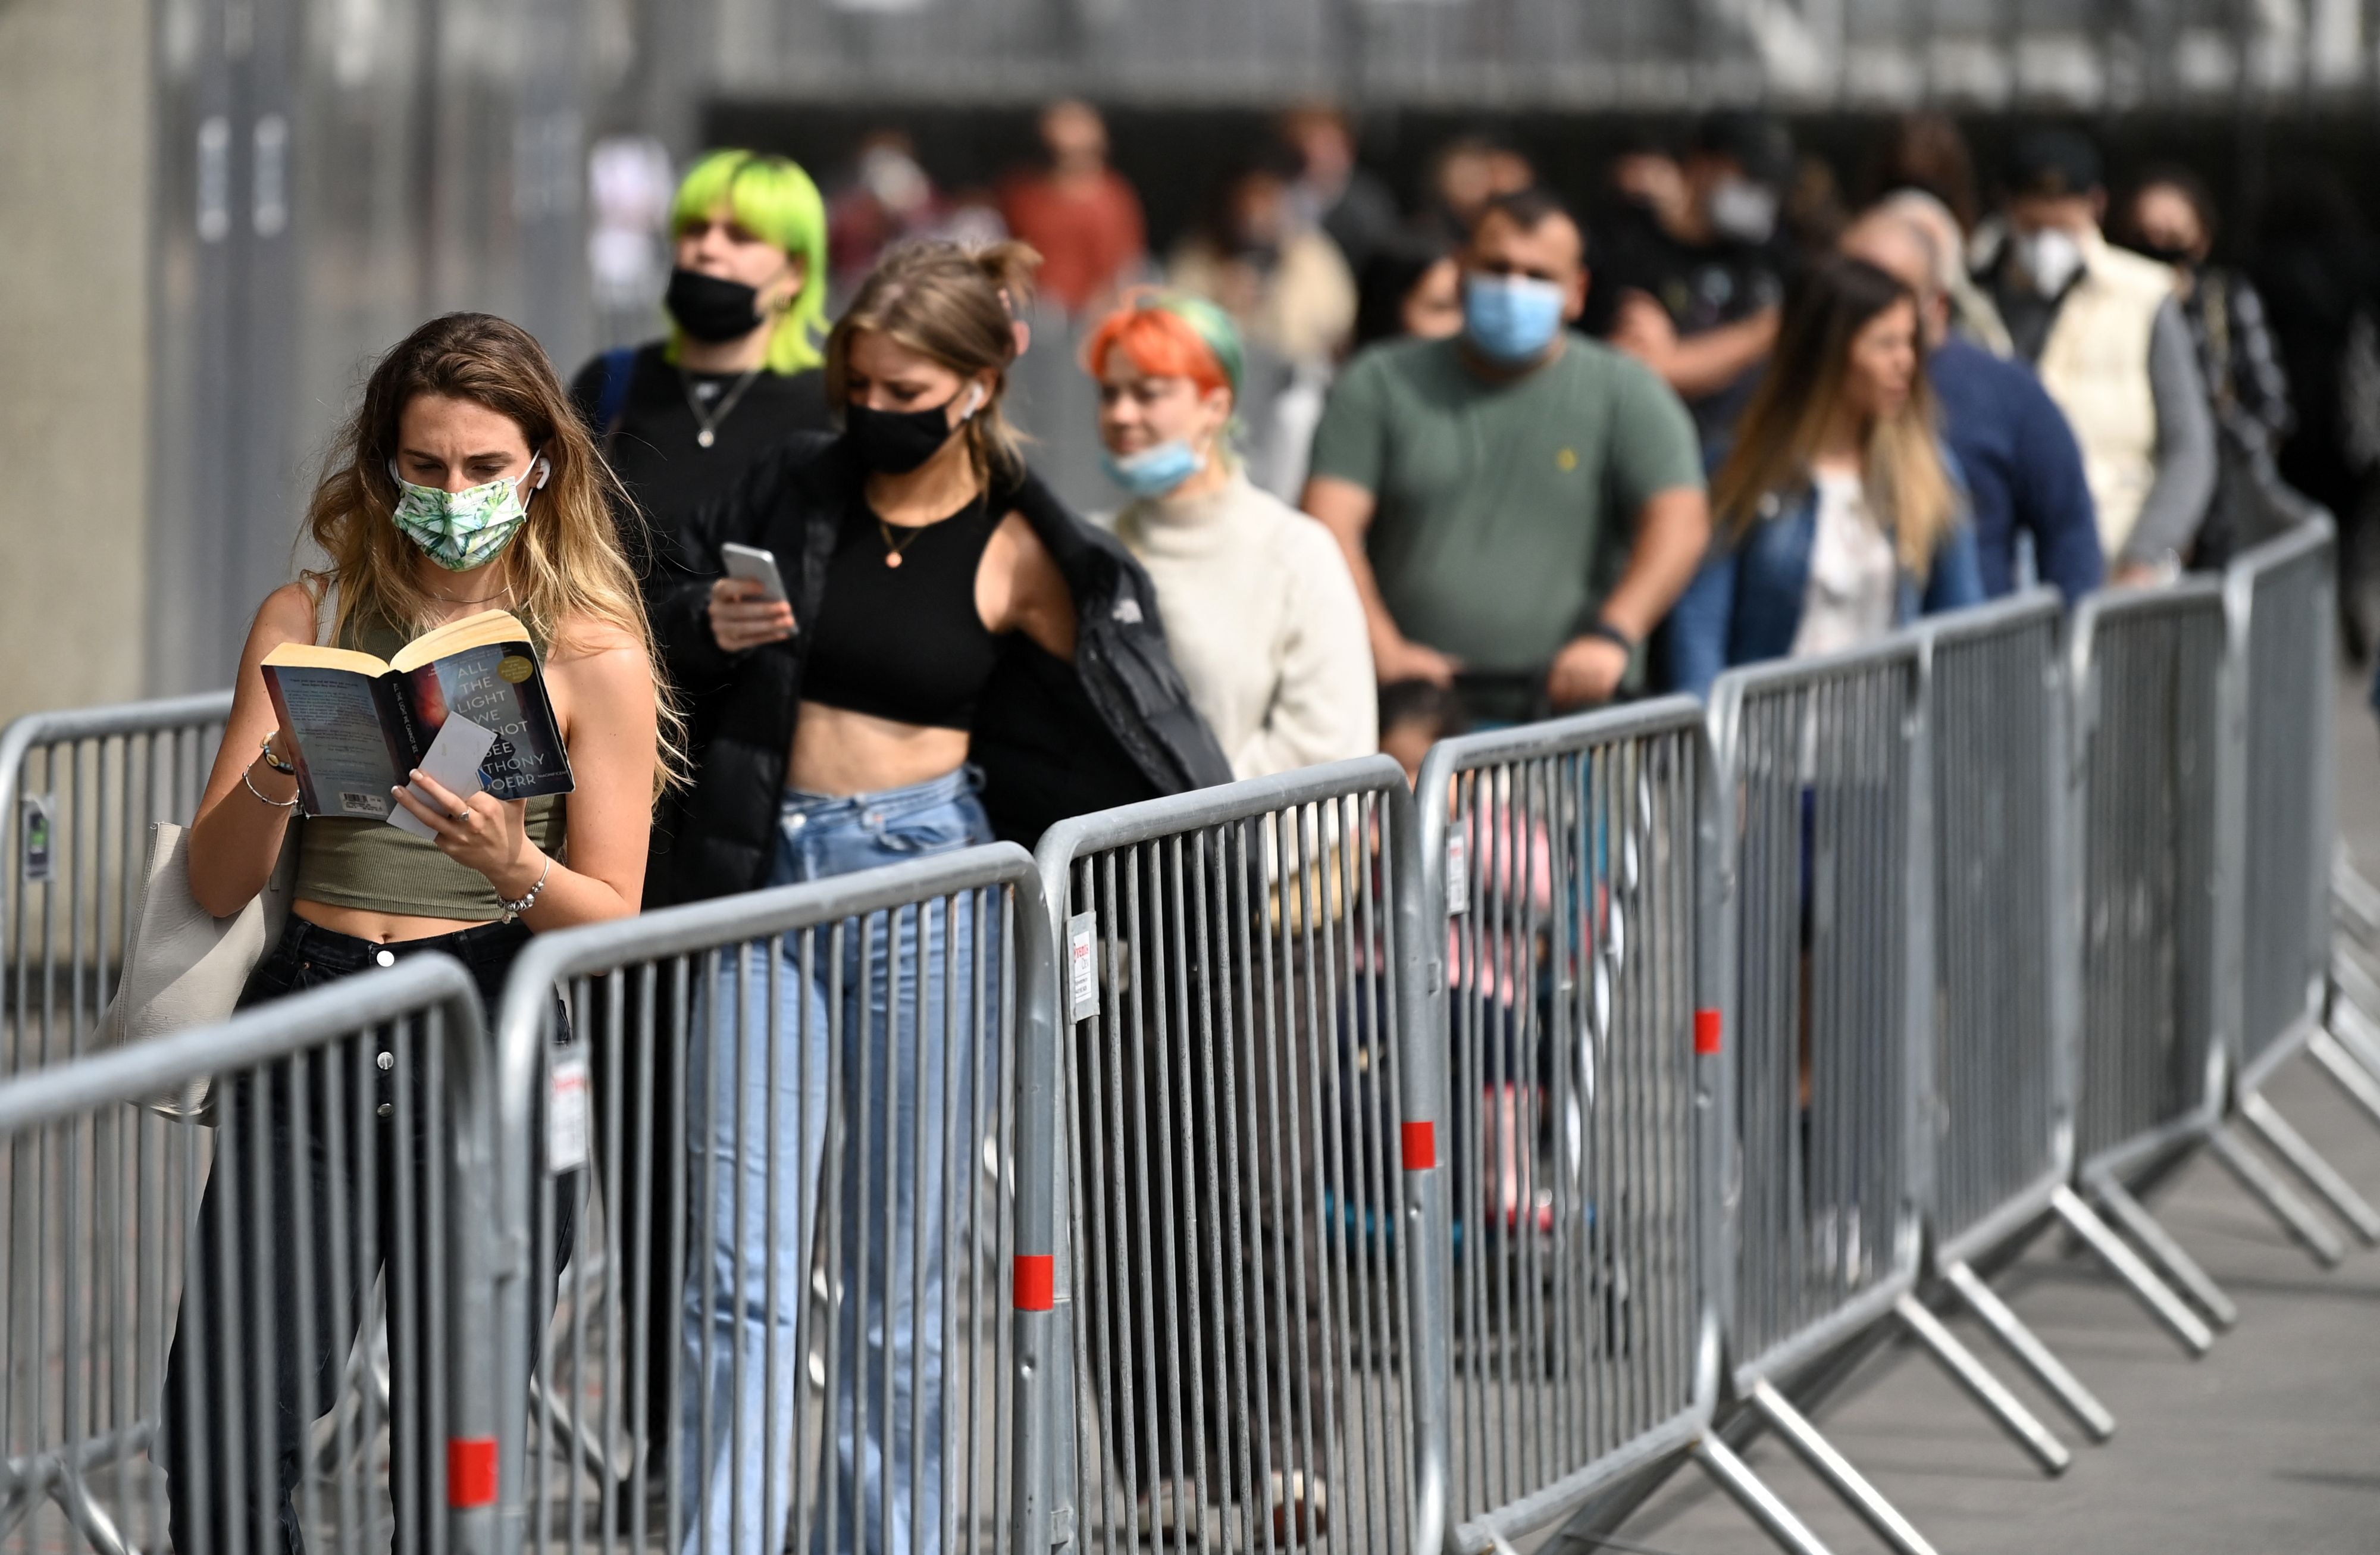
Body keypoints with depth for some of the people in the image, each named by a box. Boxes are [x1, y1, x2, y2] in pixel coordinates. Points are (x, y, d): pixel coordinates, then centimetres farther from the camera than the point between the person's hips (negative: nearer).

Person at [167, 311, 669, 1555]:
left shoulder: (595, 657, 4)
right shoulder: (308, 622, 9)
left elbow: (616, 926, 2)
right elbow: (216, 885, 7)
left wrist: (513, 867, -19)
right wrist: (278, 769, -13)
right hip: (308, 1032, 2)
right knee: (220, 1440, -10)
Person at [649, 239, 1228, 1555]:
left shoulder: (1019, 556, -1)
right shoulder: (795, 493, 6)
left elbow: (1123, 731, 7)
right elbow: (652, 637, 13)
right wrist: (706, 626, -8)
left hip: (921, 887, -2)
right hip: (766, 878, 2)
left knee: (896, 1269, 3)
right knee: (744, 1260, -5)